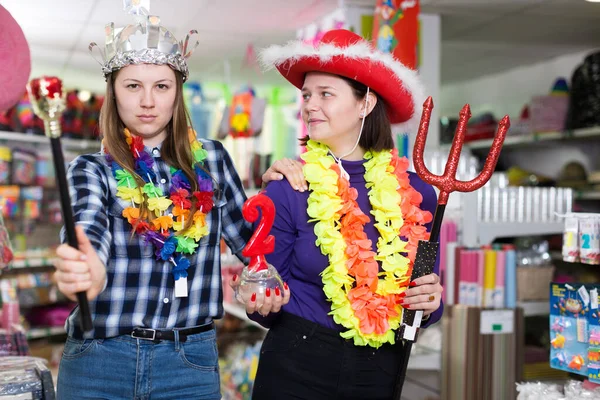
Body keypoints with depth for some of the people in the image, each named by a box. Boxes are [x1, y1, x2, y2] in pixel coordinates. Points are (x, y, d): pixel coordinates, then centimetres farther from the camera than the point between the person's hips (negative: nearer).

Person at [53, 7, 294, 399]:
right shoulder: (91, 170, -3)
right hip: (100, 360, -1)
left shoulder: (211, 159, 4)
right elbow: (90, 230, -24)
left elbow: (251, 240, 13)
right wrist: (88, 271, -46)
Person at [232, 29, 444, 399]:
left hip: (380, 370, 2)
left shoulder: (415, 194, -1)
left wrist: (430, 303, -11)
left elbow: (427, 288, 9)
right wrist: (263, 304, -23)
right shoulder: (287, 191, -7)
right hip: (296, 367, -2)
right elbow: (269, 294, -2)